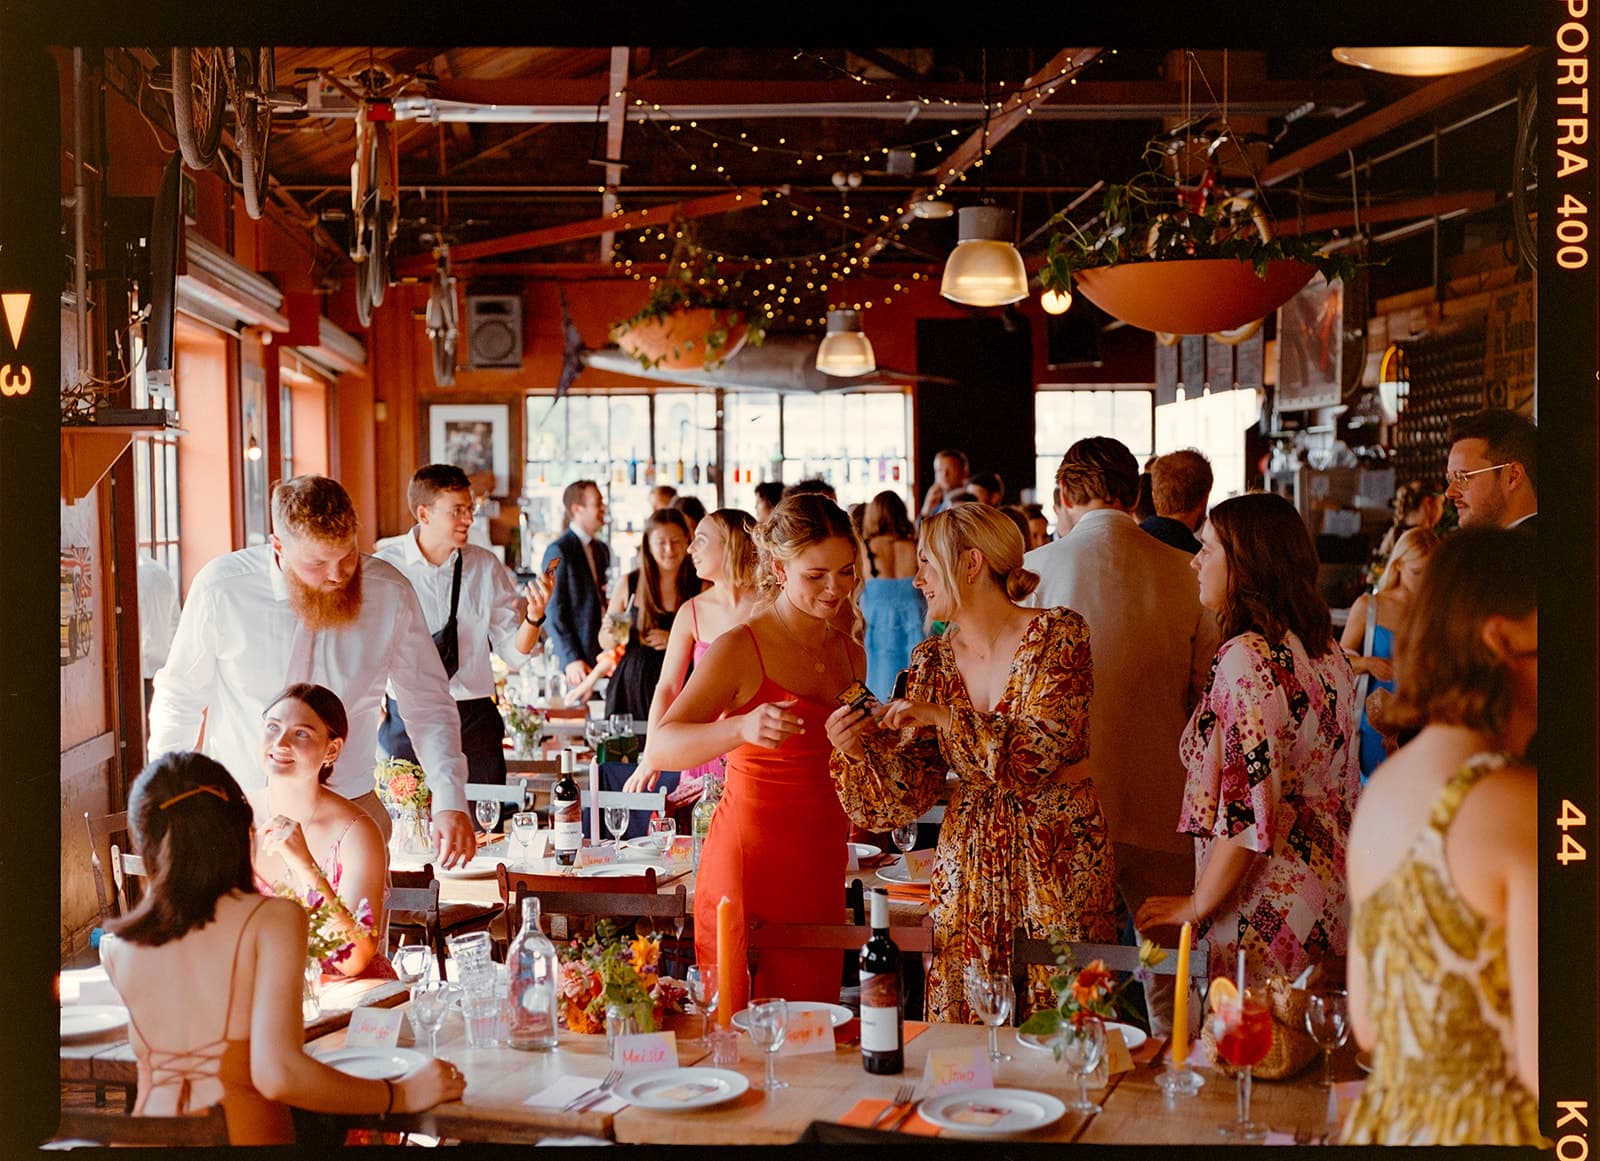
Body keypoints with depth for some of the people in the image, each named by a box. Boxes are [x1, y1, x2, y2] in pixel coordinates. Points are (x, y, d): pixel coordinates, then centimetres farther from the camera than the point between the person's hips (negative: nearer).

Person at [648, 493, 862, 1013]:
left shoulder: (850, 654, 11)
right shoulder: (742, 648, -10)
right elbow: (662, 745, -24)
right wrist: (742, 728, -40)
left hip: (822, 865, 6)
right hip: (750, 861, -6)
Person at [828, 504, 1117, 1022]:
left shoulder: (1056, 634, -8)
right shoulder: (932, 660, 4)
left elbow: (1043, 751, -19)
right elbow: (908, 794, 2)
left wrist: (943, 717, -22)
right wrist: (858, 751, -16)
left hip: (1058, 856, -4)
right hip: (969, 861, 4)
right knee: (959, 1021, 5)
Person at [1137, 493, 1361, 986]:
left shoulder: (1246, 658, -18)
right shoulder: (1328, 653, 10)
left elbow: (1249, 808, -21)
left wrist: (1199, 904, -11)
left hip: (1265, 915, -9)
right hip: (1331, 896, 9)